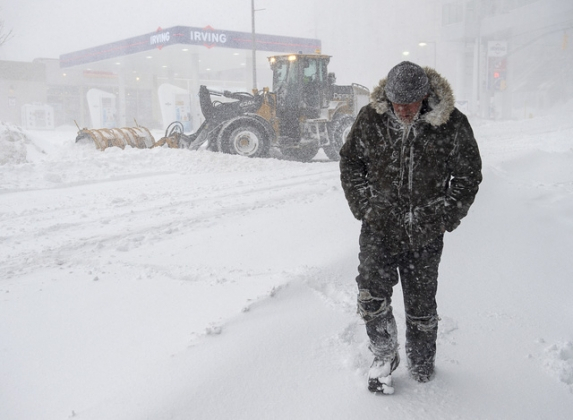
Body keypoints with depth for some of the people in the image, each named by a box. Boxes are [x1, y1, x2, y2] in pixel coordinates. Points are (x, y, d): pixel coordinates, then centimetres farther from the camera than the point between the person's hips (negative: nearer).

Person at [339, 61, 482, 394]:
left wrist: (445, 217, -2)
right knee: (372, 296, -10)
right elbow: (350, 163, 7)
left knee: (421, 304, 11)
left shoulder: (452, 125, -9)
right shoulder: (371, 119, -6)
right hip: (379, 227, 1)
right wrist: (364, 206, 0)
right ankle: (385, 355, 17)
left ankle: (422, 364, 36)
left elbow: (468, 175, 3)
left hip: (425, 233, 0)